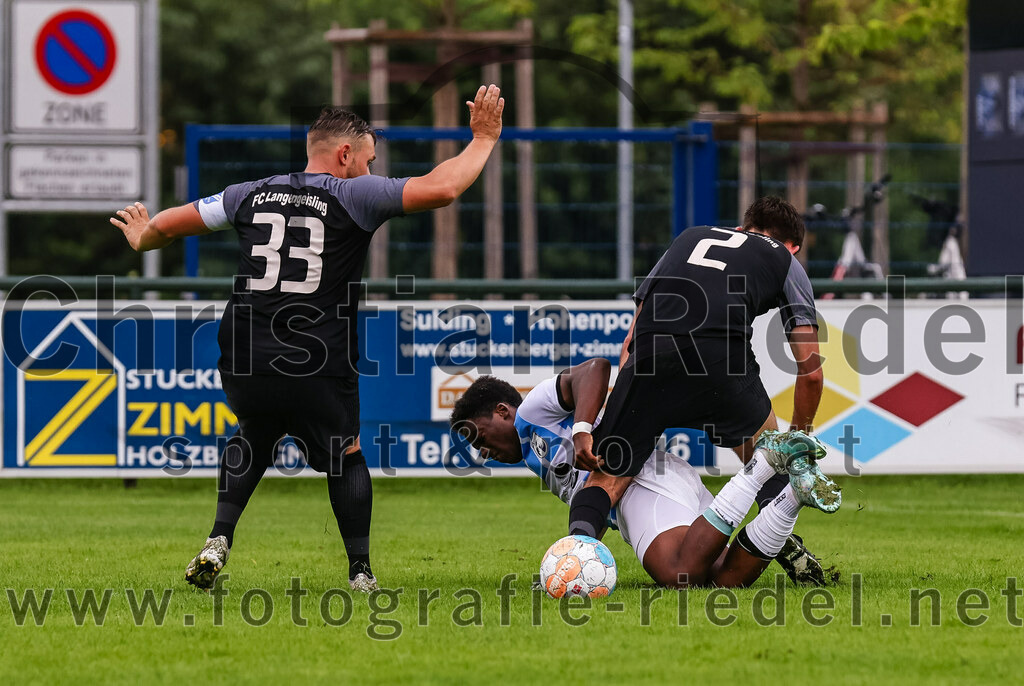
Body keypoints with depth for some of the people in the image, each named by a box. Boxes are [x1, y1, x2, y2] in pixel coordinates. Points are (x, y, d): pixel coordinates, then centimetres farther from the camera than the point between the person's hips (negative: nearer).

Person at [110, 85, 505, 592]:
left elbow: (167, 226, 21)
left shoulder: (252, 195, 11)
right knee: (346, 455, 21)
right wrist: (483, 140, 6)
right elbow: (441, 188, -9)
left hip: (244, 368, 4)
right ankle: (360, 572, 16)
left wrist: (142, 239, 44)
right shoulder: (353, 197, -2)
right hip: (319, 373, -3)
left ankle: (218, 541, 15)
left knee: (253, 441, 31)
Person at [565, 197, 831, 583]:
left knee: (606, 478, 8)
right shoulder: (785, 261, 29)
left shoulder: (688, 239, 37)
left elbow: (631, 341, 29)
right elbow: (810, 371, 22)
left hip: (650, 358, 1)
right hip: (721, 359, -1)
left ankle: (579, 538, -21)